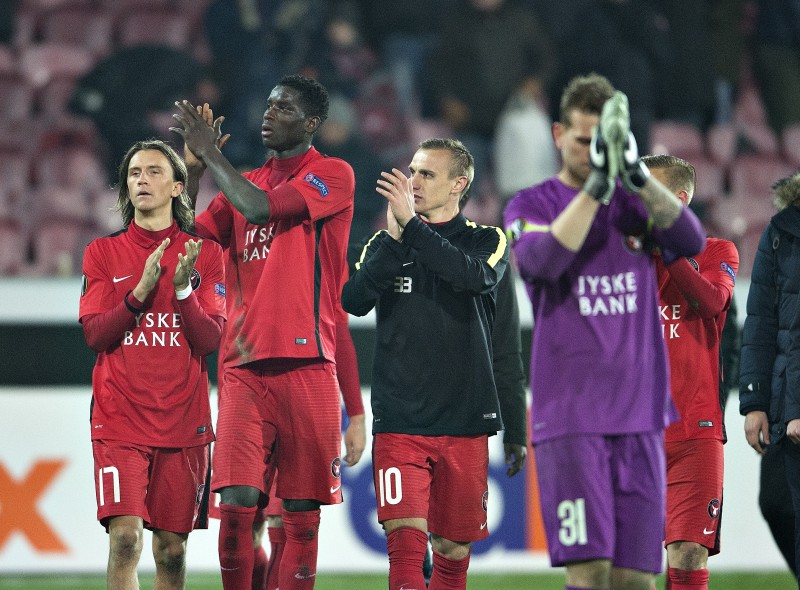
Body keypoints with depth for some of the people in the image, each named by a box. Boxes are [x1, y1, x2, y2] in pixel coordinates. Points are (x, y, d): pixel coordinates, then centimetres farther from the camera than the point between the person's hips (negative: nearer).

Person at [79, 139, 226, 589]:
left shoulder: (204, 255, 7)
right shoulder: (104, 253, 8)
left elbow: (210, 341, 0)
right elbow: (95, 334, -1)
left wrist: (183, 290, -16)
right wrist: (141, 291, -15)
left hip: (183, 421, 1)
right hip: (119, 420, -1)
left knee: (171, 548, 4)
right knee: (125, 536, -16)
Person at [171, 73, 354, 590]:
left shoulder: (333, 175, -1)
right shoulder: (247, 182, 18)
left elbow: (261, 208, -15)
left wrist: (210, 153, -5)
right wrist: (194, 167, 4)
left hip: (307, 366, -4)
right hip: (246, 367, 4)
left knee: (302, 514, 1)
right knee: (236, 504, -9)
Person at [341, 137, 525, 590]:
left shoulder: (487, 241, 6)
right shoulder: (385, 245, 10)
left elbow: (475, 276, -18)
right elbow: (354, 301, -8)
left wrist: (412, 224, -21)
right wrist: (395, 235, -17)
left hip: (465, 421, 0)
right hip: (399, 421, 0)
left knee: (453, 550, 6)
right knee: (406, 538, -15)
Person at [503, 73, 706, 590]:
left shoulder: (638, 205, 12)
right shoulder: (531, 206, 4)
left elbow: (692, 241, -8)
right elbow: (543, 260, -18)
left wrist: (636, 174, -19)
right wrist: (595, 185, -24)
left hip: (640, 416, 3)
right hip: (569, 417, -3)